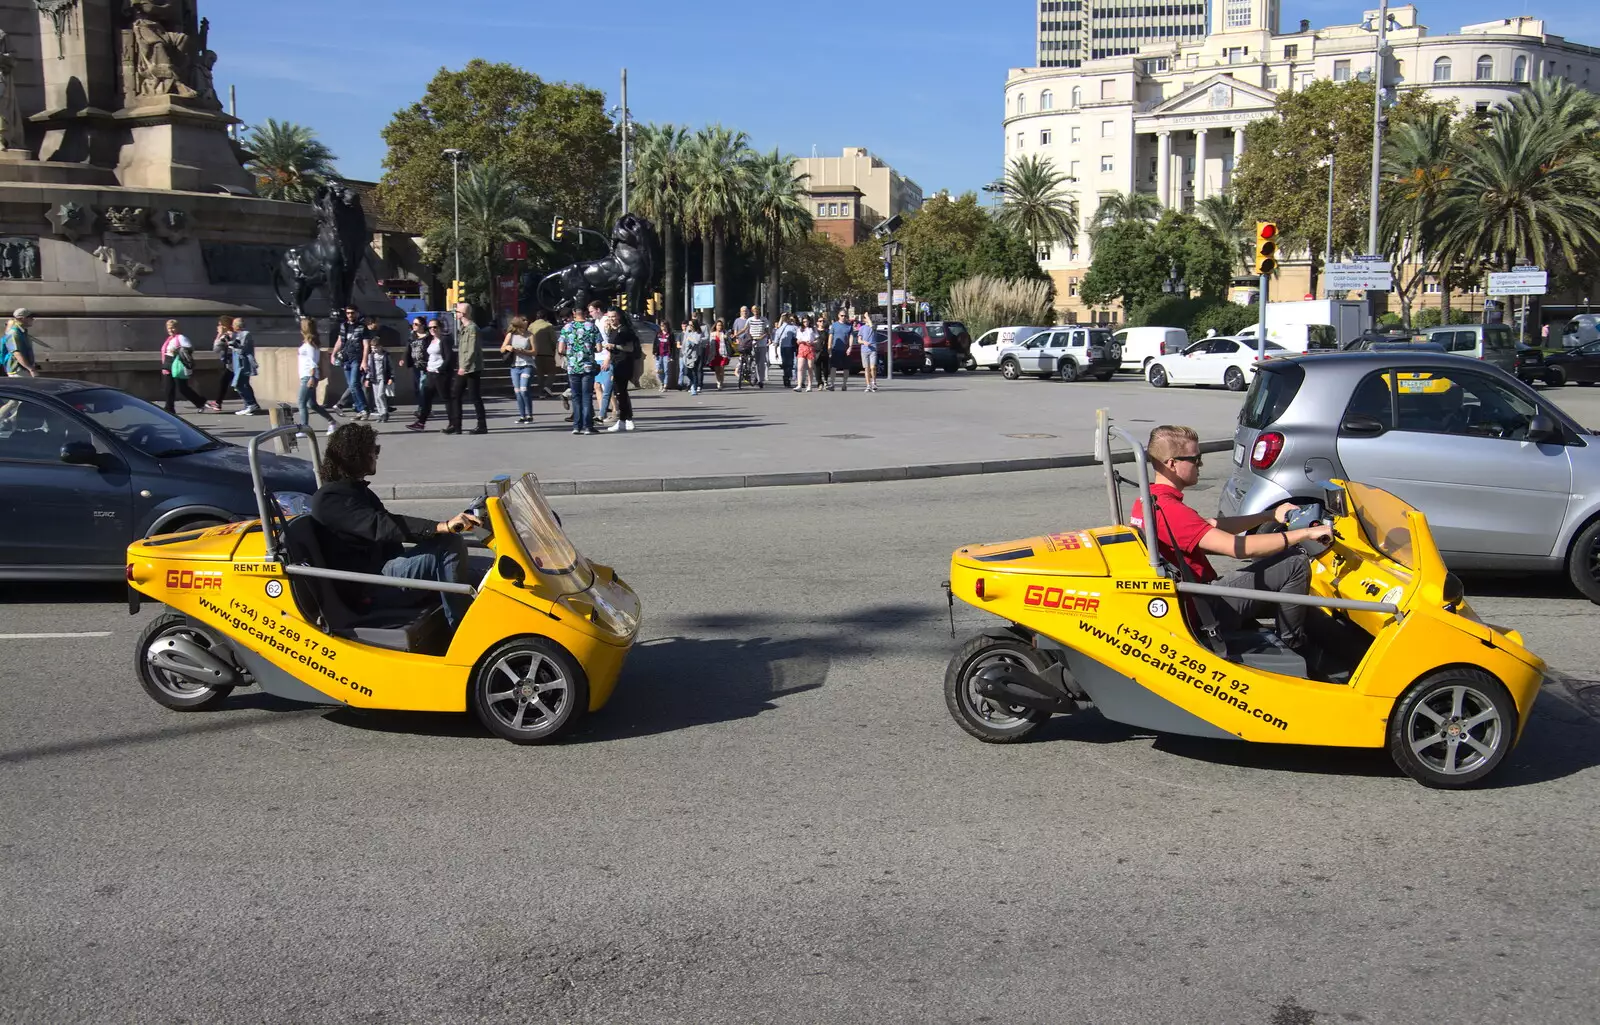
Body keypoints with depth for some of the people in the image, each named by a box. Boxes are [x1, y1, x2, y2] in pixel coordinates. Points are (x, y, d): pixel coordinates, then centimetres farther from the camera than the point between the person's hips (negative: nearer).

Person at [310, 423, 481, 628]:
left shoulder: (355, 489, 20)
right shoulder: (331, 499, -14)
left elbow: (391, 527, 23)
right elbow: (382, 527, -29)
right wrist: (442, 526, -39)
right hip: (371, 584, -11)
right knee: (449, 546, -24)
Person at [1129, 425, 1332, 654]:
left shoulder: (1146, 502, 7)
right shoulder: (1169, 510, -25)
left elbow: (1216, 527, 14)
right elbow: (1238, 547, -29)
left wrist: (1270, 516, 8)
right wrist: (1306, 533, -22)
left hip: (1183, 602, 10)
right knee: (1295, 563, -8)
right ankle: (1292, 647, 8)